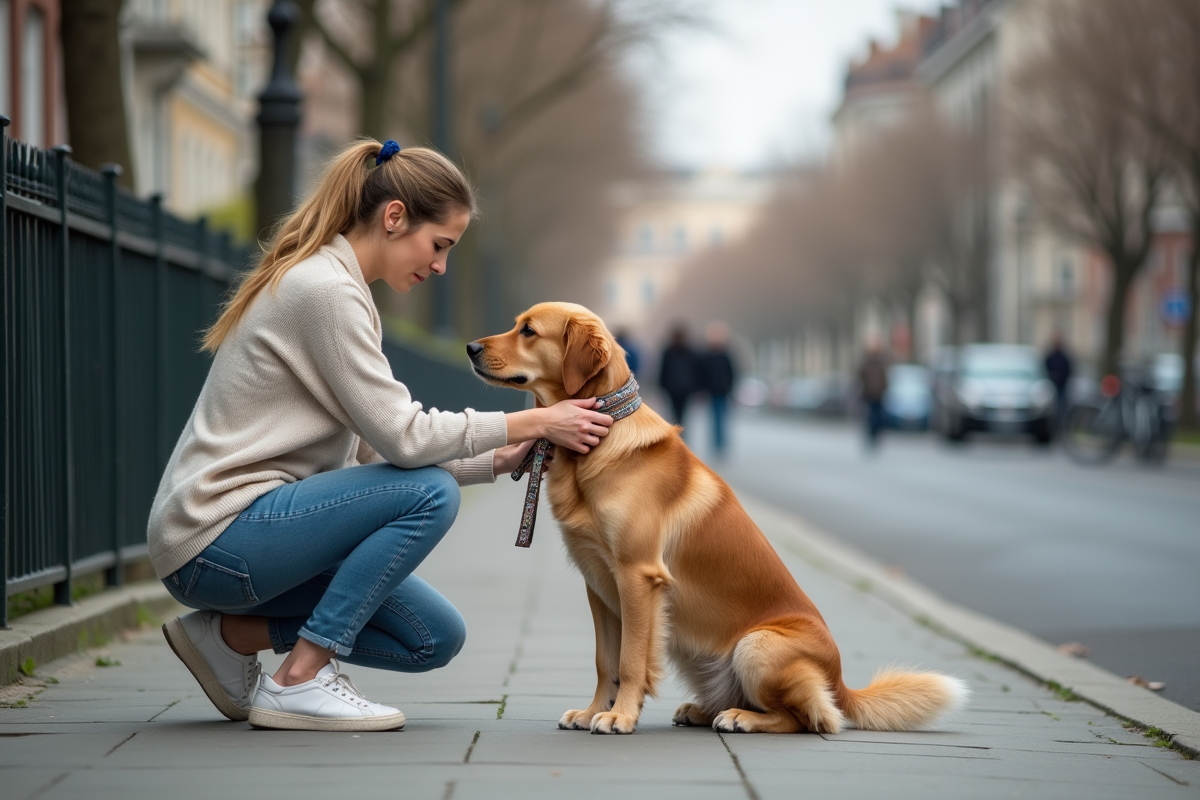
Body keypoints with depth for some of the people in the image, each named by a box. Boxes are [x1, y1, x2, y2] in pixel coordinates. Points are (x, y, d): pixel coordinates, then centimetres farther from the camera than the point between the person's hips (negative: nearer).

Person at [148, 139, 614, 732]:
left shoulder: (335, 285, 14)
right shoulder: (324, 289, -17)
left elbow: (376, 446, 13)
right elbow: (403, 437, -20)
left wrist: (497, 461, 4)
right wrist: (531, 422, -12)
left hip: (249, 535, 10)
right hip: (215, 537, -10)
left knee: (436, 639, 5)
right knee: (428, 494, -22)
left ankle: (232, 633, 10)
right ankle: (299, 682, -14)